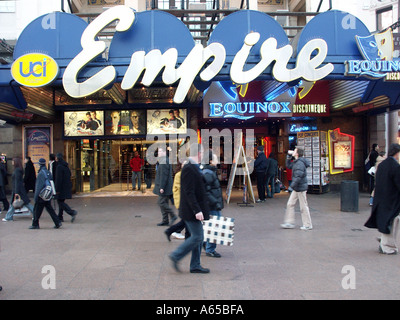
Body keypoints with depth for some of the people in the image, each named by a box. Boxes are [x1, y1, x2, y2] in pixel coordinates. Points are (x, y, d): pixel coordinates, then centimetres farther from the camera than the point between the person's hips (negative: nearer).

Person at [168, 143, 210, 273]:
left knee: (198, 237, 13)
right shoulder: (189, 169, -18)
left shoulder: (193, 168, 14)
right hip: (191, 212, -10)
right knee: (197, 237, -6)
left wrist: (199, 209, 22)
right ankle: (176, 256, 5)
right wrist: (197, 210, -25)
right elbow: (189, 192, -24)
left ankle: (195, 266, 20)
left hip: (194, 211, 10)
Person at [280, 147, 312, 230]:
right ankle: (290, 223, 14)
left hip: (301, 188, -10)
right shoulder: (296, 162, 11)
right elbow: (288, 165, 29)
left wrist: (292, 185, -25)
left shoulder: (300, 163, -19)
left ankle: (308, 225, 11)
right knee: (290, 204, 10)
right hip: (296, 188, 10)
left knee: (303, 207, 0)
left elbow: (298, 176, -26)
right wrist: (289, 157, 16)